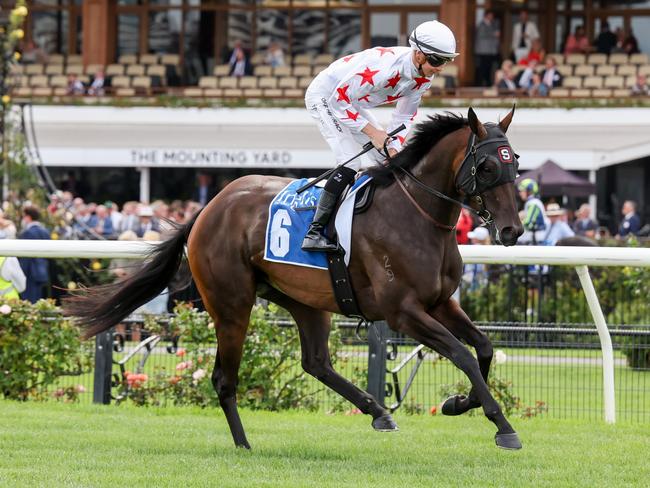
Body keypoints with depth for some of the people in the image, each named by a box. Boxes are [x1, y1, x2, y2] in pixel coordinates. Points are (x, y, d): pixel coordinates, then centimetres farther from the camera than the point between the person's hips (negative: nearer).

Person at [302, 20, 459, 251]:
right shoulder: (385, 66, -37)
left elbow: (404, 115, 2)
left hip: (352, 102, 9)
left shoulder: (424, 76, -11)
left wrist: (394, 148, -13)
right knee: (349, 163, -22)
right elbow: (339, 98, -31)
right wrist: (371, 131, -28)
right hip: (325, 96, -9)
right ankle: (314, 233, -22)